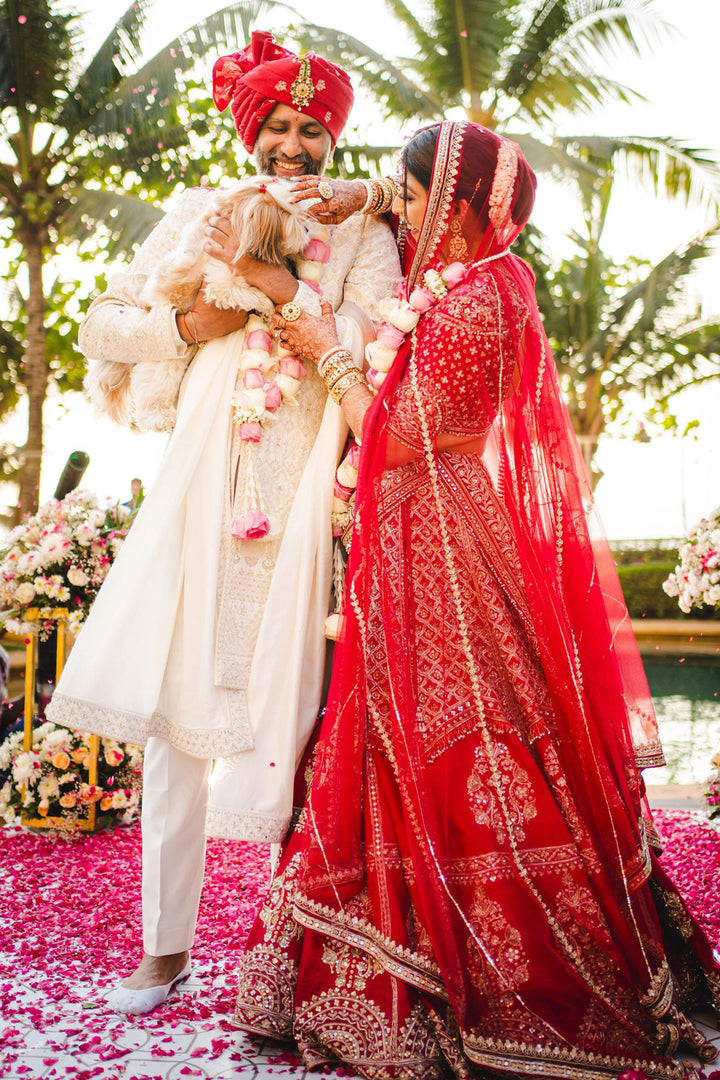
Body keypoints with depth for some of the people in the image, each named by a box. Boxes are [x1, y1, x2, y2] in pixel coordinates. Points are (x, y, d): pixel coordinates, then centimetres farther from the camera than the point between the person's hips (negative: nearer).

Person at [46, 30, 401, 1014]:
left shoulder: (362, 232, 11)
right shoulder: (201, 213, 16)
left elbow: (374, 349, -5)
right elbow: (100, 325, 14)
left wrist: (277, 281, -12)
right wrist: (189, 323, -2)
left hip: (303, 492, -2)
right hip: (205, 484, 2)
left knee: (288, 706, -3)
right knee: (172, 709, 0)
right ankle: (167, 944, 12)